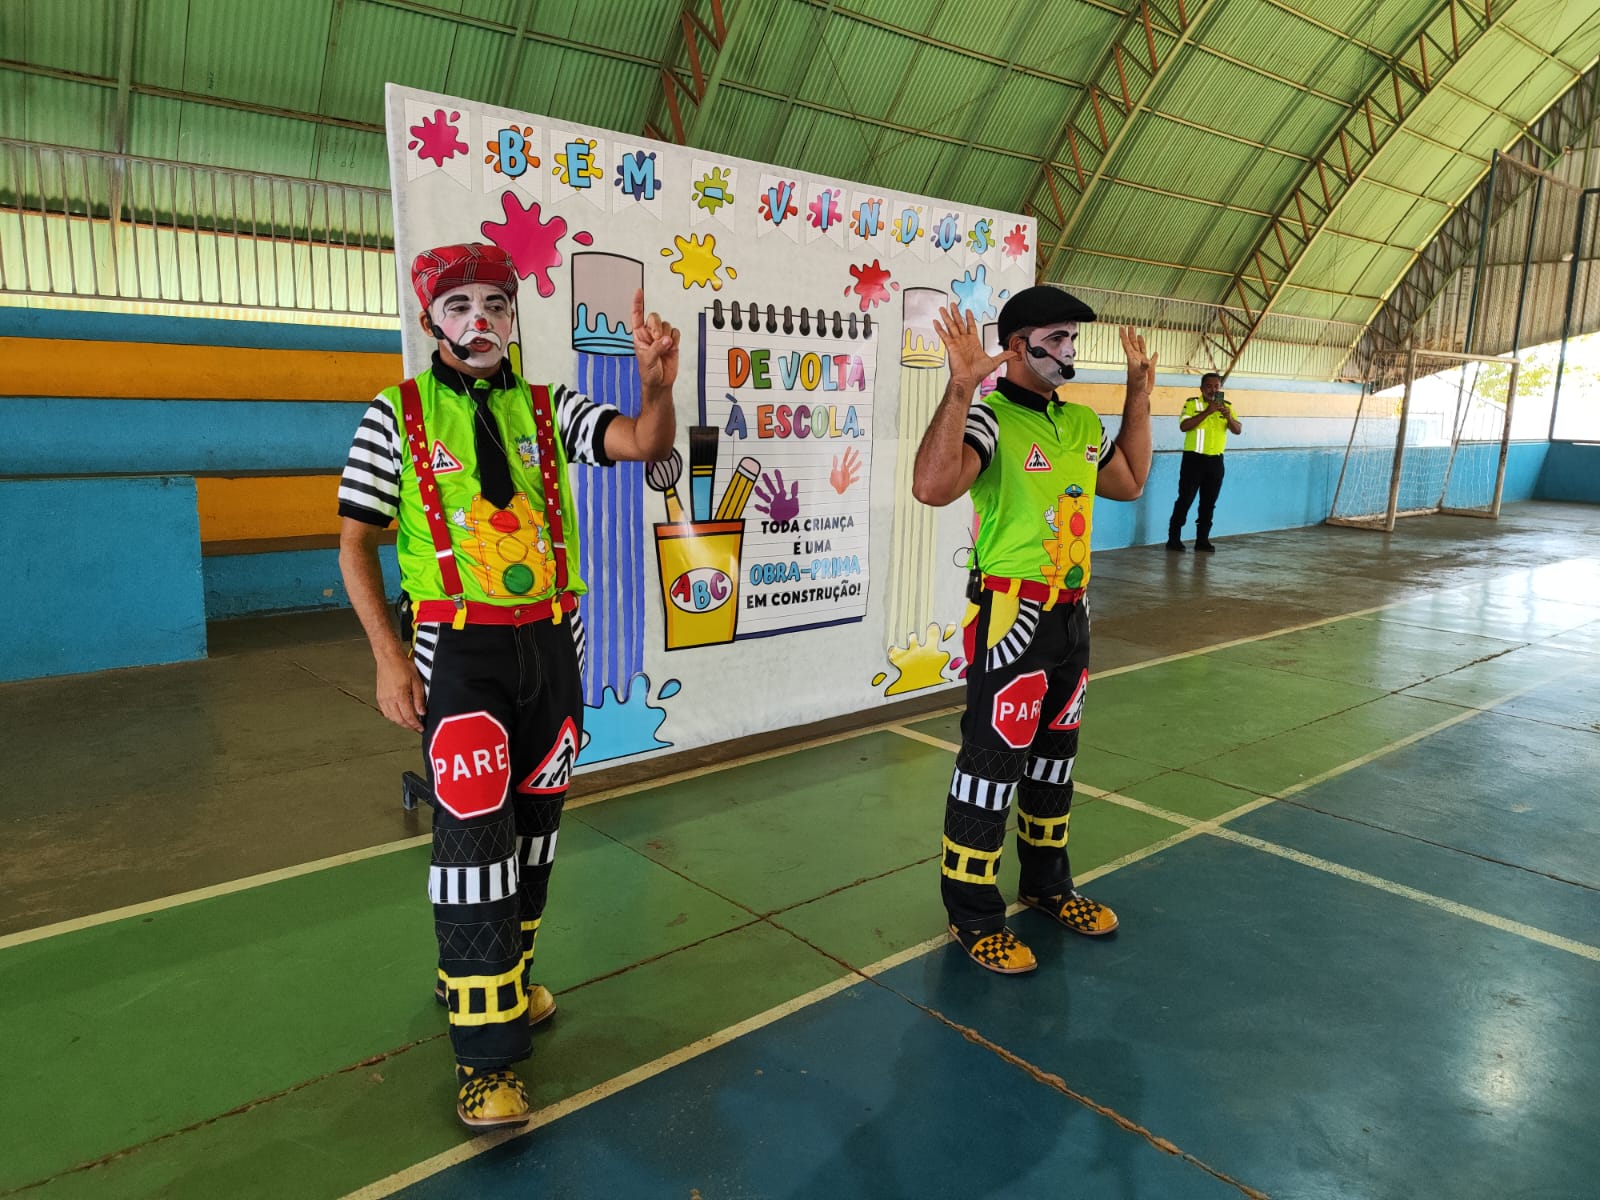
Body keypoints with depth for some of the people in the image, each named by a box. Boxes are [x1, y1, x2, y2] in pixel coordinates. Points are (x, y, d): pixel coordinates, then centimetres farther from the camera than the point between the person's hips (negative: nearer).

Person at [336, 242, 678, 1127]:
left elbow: (647, 443, -11)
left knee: (535, 823, 15)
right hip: (460, 650, -3)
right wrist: (388, 657, -10)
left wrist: (658, 384, -33)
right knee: (473, 835, -6)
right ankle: (486, 1056, 6)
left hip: (550, 645, 4)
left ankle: (503, 975, 38)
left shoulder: (548, 409, 5)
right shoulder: (397, 414, -1)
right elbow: (354, 544, -1)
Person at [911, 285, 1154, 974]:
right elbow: (932, 487, -32)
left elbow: (1128, 482, 26)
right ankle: (972, 914, 15)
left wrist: (1139, 392, 21)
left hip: (1072, 611, 8)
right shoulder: (990, 416, -14)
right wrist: (960, 386, -36)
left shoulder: (1081, 421, 11)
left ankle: (1047, 883, 38)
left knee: (1054, 754, 20)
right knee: (992, 761, 0)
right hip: (1010, 616, -8)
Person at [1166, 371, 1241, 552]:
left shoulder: (1226, 406, 9)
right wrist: (1207, 411, -24)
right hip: (1194, 458, -4)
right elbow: (1184, 426, -19)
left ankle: (1202, 539, 15)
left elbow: (1238, 430, 1)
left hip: (1216, 460, 4)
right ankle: (1173, 538, 0)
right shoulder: (1192, 403, -4)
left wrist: (1229, 417, -18)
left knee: (1209, 502, 8)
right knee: (1185, 499, -5)